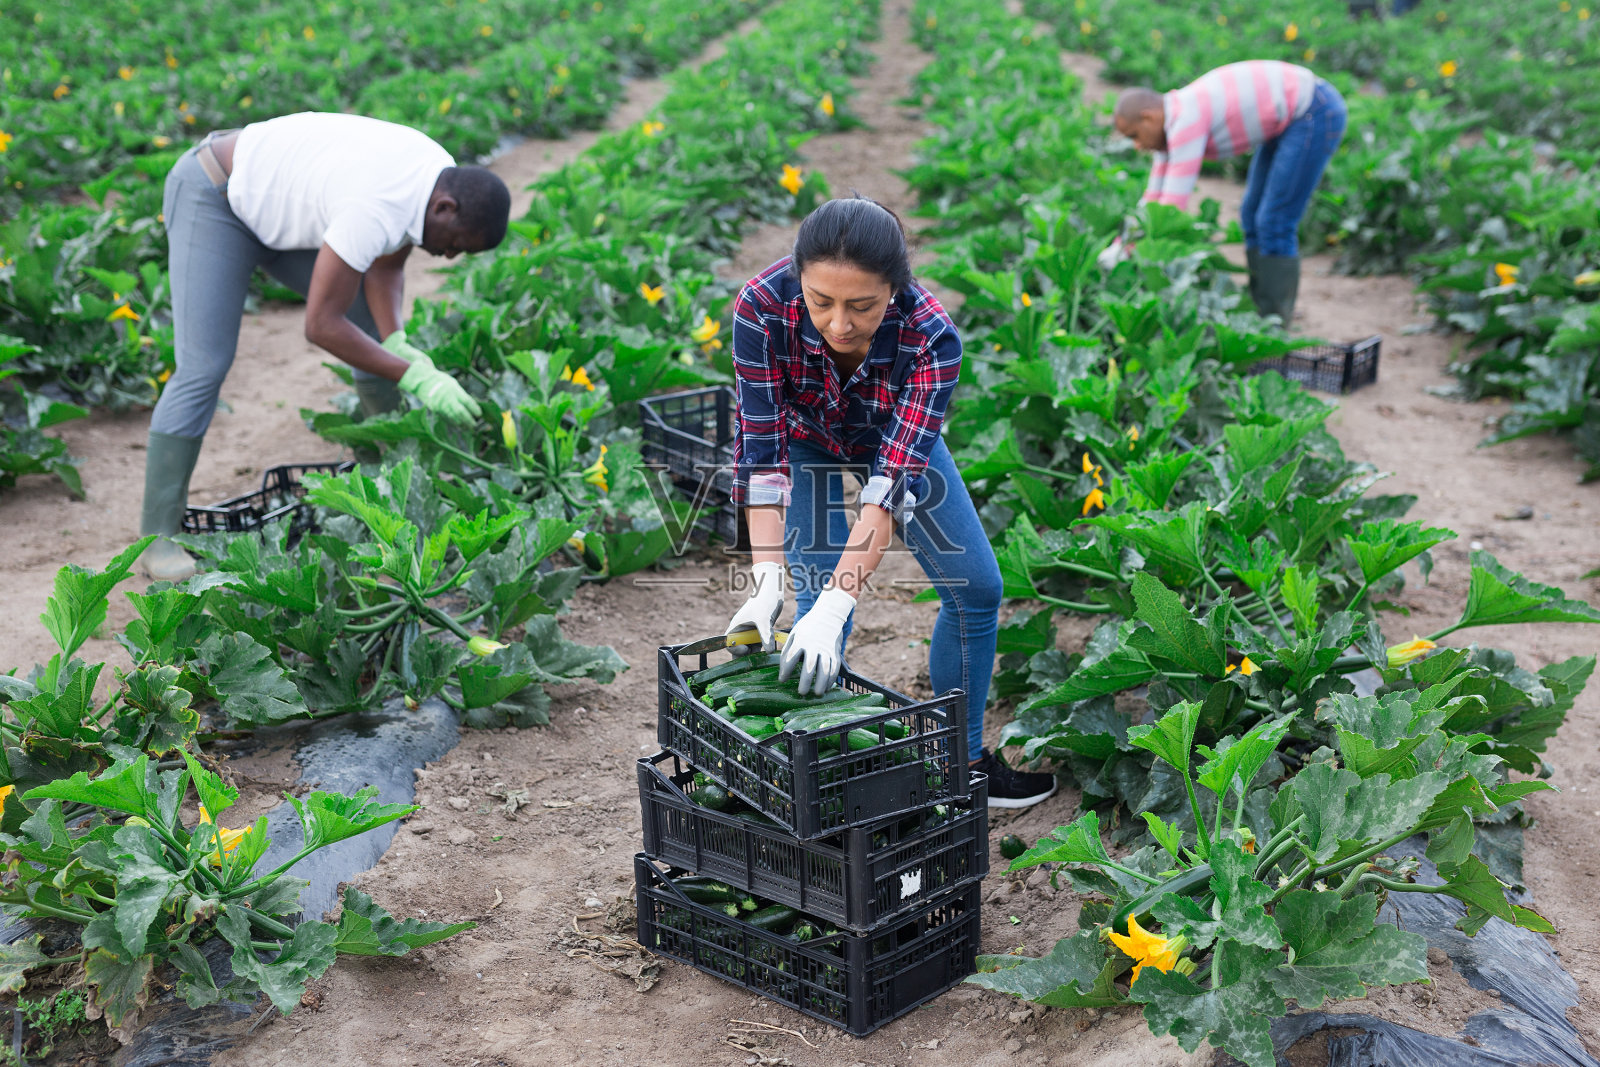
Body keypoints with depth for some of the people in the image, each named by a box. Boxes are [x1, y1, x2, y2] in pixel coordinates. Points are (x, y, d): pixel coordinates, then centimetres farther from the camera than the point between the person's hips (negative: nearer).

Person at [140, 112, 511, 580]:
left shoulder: (443, 179, -13)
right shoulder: (376, 210, -40)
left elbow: (385, 265, -1)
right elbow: (320, 325, -35)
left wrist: (397, 343, -17)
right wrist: (416, 379, -33)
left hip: (281, 202, 9)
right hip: (214, 197, -9)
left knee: (379, 339, 6)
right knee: (204, 368, -17)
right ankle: (159, 539, -9)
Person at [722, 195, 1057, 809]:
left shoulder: (930, 337, -39)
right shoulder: (762, 308, -38)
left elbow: (892, 479, -41)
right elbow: (762, 449, -33)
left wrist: (836, 603, -49)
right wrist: (766, 583, -40)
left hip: (897, 436, 1)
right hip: (807, 440, -1)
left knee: (976, 586, 1)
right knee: (814, 606, -12)